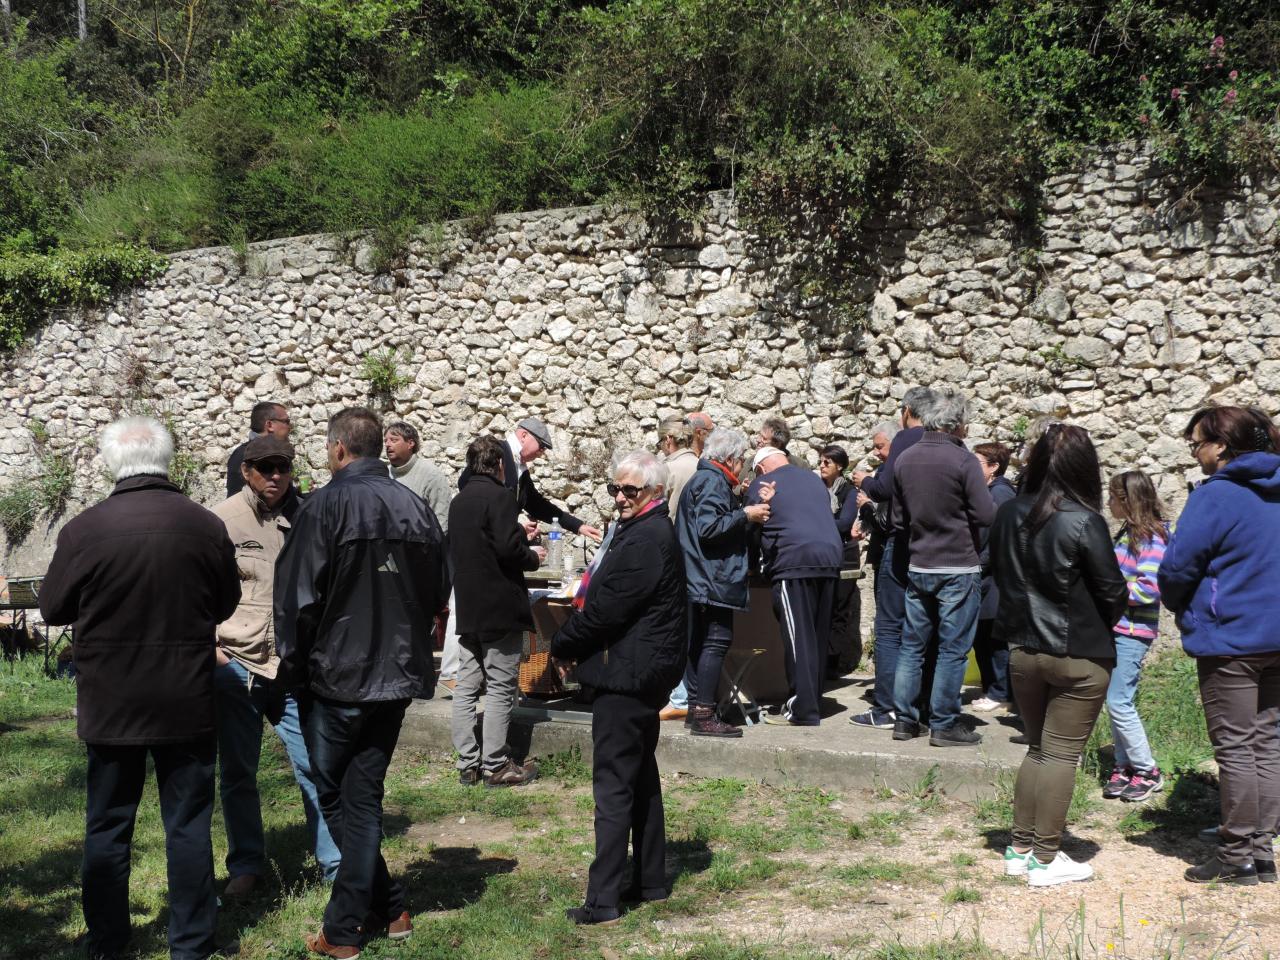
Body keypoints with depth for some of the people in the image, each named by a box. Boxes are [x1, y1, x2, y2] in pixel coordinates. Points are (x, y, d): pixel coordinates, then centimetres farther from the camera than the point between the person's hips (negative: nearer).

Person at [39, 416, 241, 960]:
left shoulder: (84, 530, -14)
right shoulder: (206, 526, -10)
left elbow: (52, 609, 0)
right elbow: (226, 604, 5)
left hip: (110, 705, 0)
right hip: (187, 704, 1)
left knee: (107, 826, 14)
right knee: (189, 826, 10)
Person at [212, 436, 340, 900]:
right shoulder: (222, 520, -2)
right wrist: (211, 648, -7)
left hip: (294, 666, 1)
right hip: (236, 666, -1)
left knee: (314, 766, 0)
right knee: (237, 773, 9)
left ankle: (337, 865, 10)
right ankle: (247, 866, 24)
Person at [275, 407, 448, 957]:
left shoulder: (326, 505, -12)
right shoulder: (416, 508, 3)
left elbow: (298, 596, -13)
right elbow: (438, 593, 9)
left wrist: (293, 663, -1)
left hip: (337, 677, -5)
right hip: (398, 675, 5)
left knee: (335, 797, 11)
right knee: (364, 797, 14)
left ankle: (386, 908, 14)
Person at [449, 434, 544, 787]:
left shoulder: (459, 501, 13)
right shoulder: (499, 496, -13)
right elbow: (508, 548, -22)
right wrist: (533, 556, -1)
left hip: (467, 607, 8)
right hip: (499, 606, -8)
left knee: (466, 686, 9)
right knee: (500, 688, -1)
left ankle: (468, 764, 13)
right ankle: (495, 766, 2)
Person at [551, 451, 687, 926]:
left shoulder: (644, 539, -21)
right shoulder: (653, 530, 13)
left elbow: (606, 609, -22)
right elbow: (609, 598, 15)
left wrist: (562, 645, -6)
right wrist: (575, 643, 4)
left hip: (627, 673, -11)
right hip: (647, 669, 11)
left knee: (613, 784, -6)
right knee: (641, 775, 18)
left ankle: (603, 900, -2)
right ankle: (651, 880, 28)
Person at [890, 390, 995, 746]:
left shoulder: (904, 460, 3)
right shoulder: (963, 460, -14)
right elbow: (986, 515, -14)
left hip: (918, 567, 5)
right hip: (958, 567, -5)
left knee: (912, 645, 12)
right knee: (952, 649, 2)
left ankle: (905, 720, 16)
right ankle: (943, 726, 6)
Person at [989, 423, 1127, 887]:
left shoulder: (1008, 515, 0)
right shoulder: (1084, 522, -17)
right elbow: (1112, 592, -10)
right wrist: (1100, 625, 9)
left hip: (1022, 651, 5)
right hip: (1079, 656, -5)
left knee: (1037, 748, 18)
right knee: (1062, 754, 3)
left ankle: (1020, 848, 20)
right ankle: (1046, 859, 8)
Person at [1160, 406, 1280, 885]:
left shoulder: (1215, 497, -15)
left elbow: (1178, 566, -16)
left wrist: (1175, 603, 5)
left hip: (1230, 639, -8)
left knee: (1235, 748, 0)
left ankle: (1237, 856, 8)